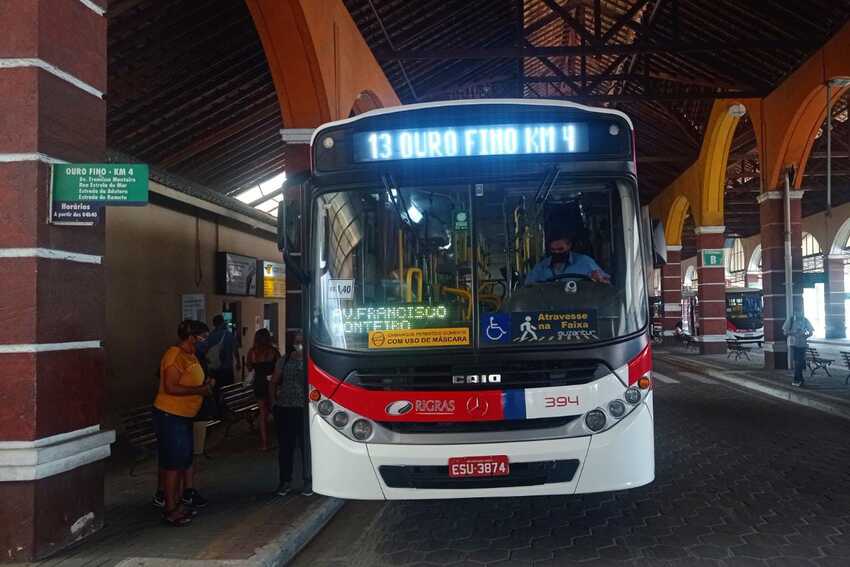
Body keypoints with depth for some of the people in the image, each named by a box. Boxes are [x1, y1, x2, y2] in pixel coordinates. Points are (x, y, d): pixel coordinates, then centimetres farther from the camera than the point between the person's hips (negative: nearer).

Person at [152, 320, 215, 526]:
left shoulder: (190, 356, 12)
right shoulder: (175, 355, -19)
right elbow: (170, 387, -26)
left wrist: (206, 383, 6)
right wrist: (199, 390, -21)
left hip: (184, 416, 10)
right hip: (169, 416, -10)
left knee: (183, 460, 17)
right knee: (173, 463, -3)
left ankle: (175, 501, 28)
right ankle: (170, 509, 5)